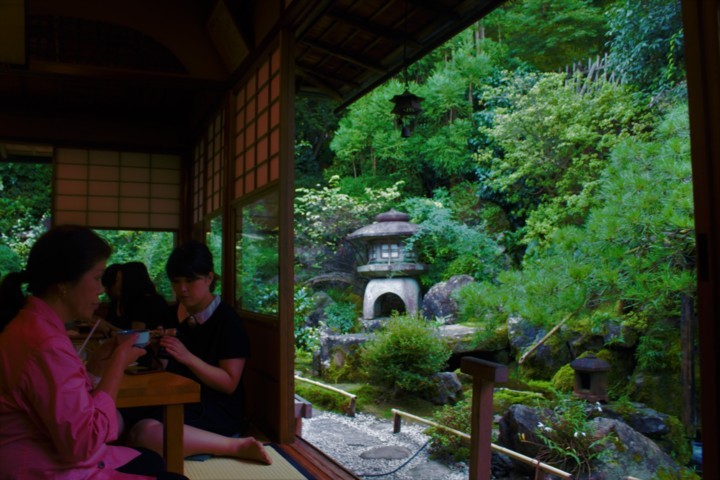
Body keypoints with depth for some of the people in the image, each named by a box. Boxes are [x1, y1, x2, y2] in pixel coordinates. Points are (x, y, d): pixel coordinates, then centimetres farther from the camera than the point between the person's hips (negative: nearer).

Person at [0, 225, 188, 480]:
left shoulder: (31, 323, 4)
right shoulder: (45, 343, -27)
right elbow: (84, 443, -27)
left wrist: (96, 366, 1)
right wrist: (118, 365, -19)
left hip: (55, 458, 10)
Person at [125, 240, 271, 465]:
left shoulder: (227, 320, -8)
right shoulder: (172, 314, 11)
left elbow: (229, 383, -11)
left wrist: (188, 357, -23)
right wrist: (156, 348, -5)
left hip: (216, 411, -6)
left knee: (144, 432, -32)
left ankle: (237, 446, -16)